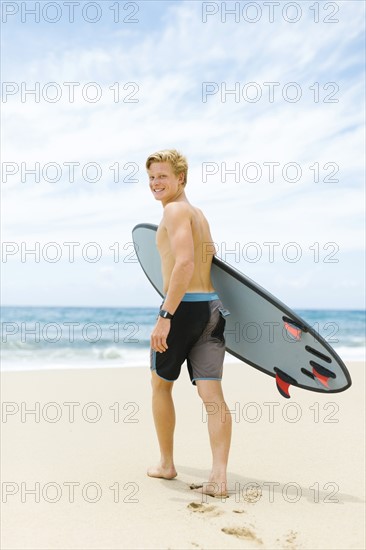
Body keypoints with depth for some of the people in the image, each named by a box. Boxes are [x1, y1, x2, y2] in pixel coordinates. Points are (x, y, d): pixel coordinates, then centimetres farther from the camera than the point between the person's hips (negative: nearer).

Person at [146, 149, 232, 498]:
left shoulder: (175, 210, -9)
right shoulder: (198, 214, 20)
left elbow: (185, 262, -23)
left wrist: (165, 316, -26)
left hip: (185, 307, -8)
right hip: (212, 306, 8)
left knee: (161, 385, 13)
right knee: (212, 394, 2)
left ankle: (166, 464, 23)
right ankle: (219, 478, -2)